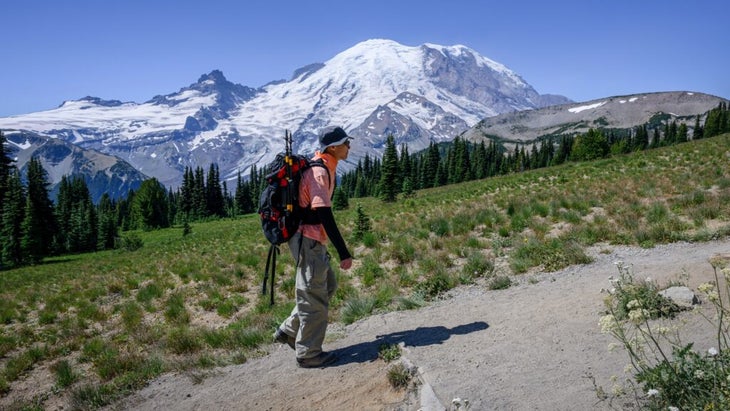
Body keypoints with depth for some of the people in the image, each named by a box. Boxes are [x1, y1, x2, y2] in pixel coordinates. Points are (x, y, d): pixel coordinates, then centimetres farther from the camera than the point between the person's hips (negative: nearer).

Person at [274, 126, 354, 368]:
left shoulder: (323, 168, 13)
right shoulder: (320, 172, -19)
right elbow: (324, 215, -25)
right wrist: (343, 252, -25)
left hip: (312, 240, 10)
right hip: (308, 240, -10)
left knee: (327, 286, 19)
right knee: (314, 297, -1)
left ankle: (289, 331, 25)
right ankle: (308, 354, 12)